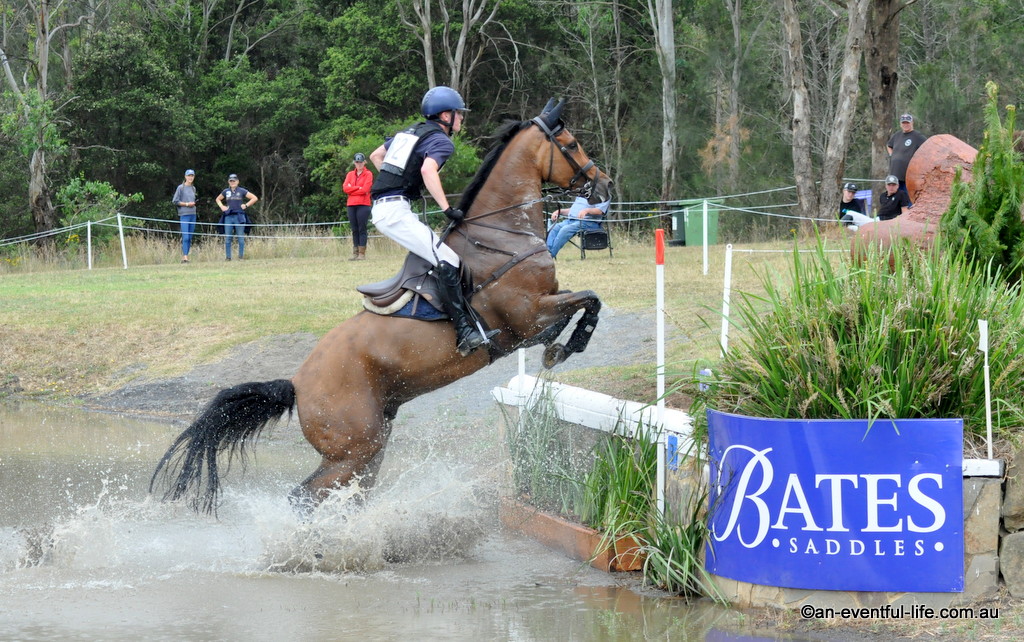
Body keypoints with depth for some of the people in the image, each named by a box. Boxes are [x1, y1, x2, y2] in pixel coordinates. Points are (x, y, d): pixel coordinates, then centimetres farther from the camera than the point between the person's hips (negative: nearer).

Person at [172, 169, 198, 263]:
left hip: (193, 215, 7)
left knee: (190, 238, 6)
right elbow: (175, 201, -6)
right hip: (184, 215, -7)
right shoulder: (181, 188, -3)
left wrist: (193, 204, 6)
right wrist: (187, 204, -11)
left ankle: (185, 256, 10)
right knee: (185, 237, -14)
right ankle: (185, 257, -17)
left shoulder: (193, 188, 16)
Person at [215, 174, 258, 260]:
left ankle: (241, 256, 4)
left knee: (241, 238, -2)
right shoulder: (226, 192, 11)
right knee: (227, 238, 1)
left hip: (239, 217, -3)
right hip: (228, 217, 3)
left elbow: (254, 198, 3)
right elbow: (218, 199, 28)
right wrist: (222, 207, 12)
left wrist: (246, 205, -3)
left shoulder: (242, 191, 2)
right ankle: (228, 257, 5)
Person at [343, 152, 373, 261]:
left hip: (363, 205, -5)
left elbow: (365, 189, -10)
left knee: (362, 229, -6)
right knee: (354, 230, 4)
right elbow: (345, 188, 2)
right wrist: (358, 188, -6)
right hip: (351, 205, 5)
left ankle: (362, 253, -7)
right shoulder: (350, 174, 16)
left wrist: (352, 189, -3)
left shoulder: (368, 174, 2)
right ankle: (355, 253, 5)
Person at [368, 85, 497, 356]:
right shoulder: (441, 141, -4)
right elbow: (428, 170, -25)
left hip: (382, 207, 10)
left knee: (438, 249, 20)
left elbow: (375, 156, 32)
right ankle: (466, 332, -28)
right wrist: (447, 209, -24)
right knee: (448, 261, -18)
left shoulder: (410, 132, 23)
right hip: (395, 211, -10)